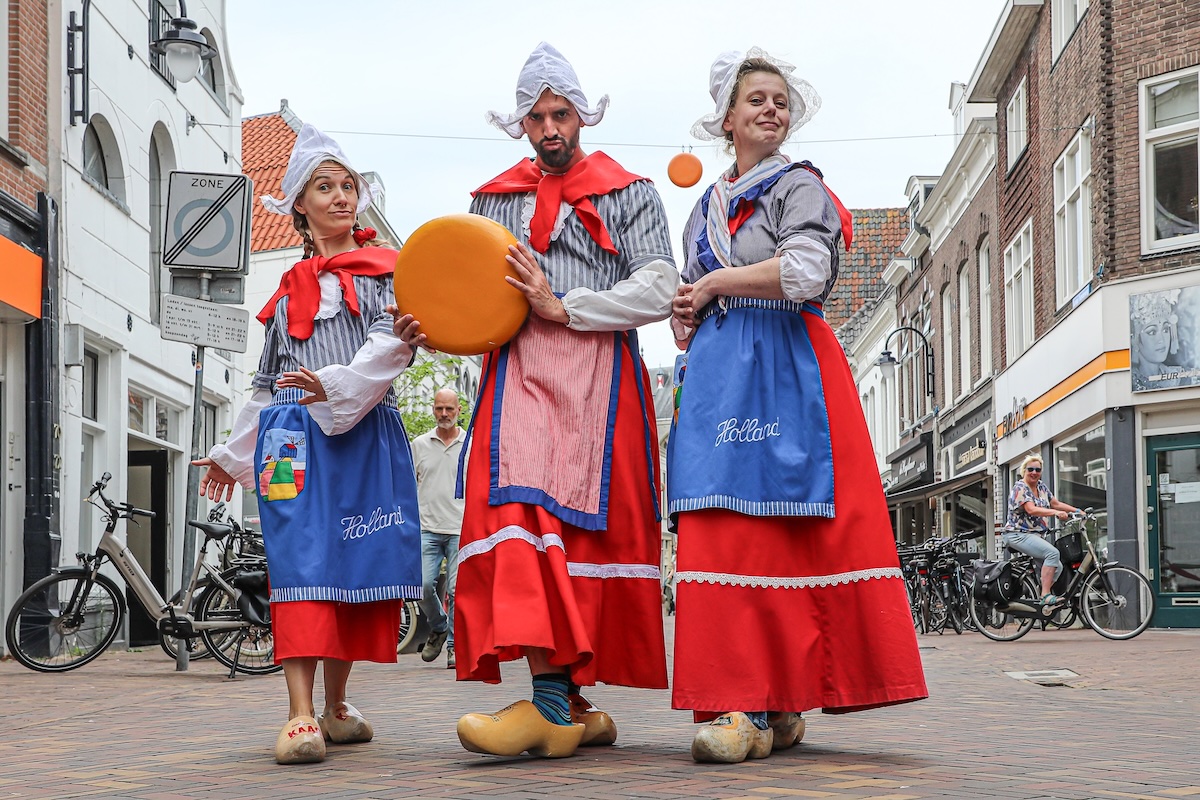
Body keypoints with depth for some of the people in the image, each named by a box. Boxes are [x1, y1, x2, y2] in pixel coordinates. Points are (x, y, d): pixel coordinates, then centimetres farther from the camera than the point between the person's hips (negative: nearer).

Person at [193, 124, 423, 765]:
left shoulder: (385, 269, 12)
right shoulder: (289, 291, 20)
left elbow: (395, 341, -6)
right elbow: (267, 381, 25)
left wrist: (339, 385, -21)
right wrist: (234, 454, 26)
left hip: (368, 437, 0)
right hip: (297, 438, 1)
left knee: (360, 563, 0)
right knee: (302, 560, -13)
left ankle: (335, 706, 14)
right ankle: (300, 716, -22)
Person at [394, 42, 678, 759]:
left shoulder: (629, 194, 12)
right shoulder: (494, 200, 21)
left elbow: (658, 292, -1)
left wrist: (563, 306, -8)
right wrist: (429, 328, -2)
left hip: (599, 378, -2)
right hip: (519, 375, 2)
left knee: (590, 527, -7)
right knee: (520, 512, -17)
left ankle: (562, 704, -7)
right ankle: (558, 704, -22)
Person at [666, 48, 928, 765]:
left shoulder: (797, 186, 3)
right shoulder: (708, 207, 23)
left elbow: (805, 273, -14)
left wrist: (714, 283, -4)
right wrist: (688, 315, 8)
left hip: (787, 371, -6)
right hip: (717, 376, 6)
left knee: (778, 537, -12)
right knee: (722, 537, -5)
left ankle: (771, 705, -13)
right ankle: (749, 703, -4)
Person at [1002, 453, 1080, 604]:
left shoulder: (1042, 487, 15)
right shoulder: (1020, 488, -11)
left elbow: (1056, 503, 17)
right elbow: (1031, 510, -24)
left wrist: (1077, 511, 6)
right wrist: (1056, 513, -34)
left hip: (1036, 535, 9)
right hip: (1019, 535, -9)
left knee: (1057, 567, -6)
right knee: (1053, 553, -27)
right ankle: (1046, 596, -30)